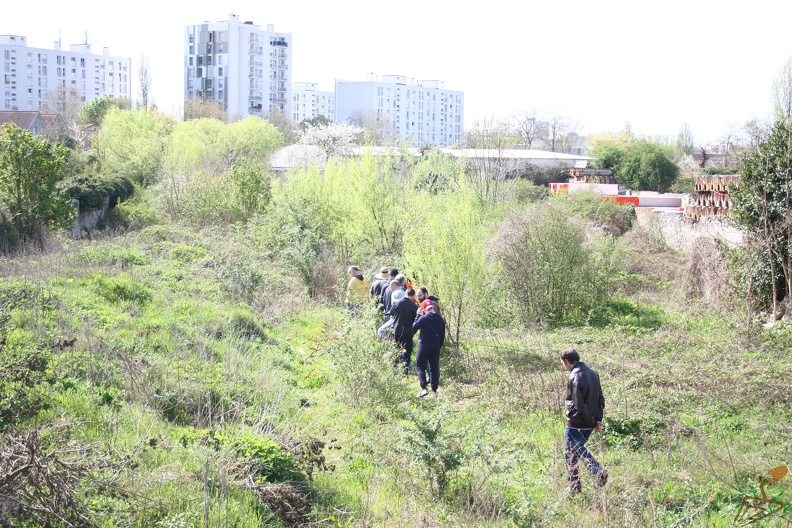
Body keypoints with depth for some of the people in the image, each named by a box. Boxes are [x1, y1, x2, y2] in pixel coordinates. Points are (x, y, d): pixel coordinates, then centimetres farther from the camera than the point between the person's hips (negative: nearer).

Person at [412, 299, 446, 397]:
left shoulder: (424, 318, -13)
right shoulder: (440, 319, 5)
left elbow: (414, 328, -4)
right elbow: (442, 335, 11)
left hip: (424, 346, -5)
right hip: (436, 347, 5)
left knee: (421, 367, 2)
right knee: (434, 368, 12)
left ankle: (424, 388, -15)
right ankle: (434, 390, 13)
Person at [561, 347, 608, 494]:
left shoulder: (574, 378, -20)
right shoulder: (593, 373, 6)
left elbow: (579, 405, -22)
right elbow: (600, 398, 9)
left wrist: (592, 421, -12)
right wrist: (598, 419, 5)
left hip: (575, 424, -8)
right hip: (589, 425, 8)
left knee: (571, 454, 6)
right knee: (579, 449, 24)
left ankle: (574, 486, 11)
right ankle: (598, 470, 10)